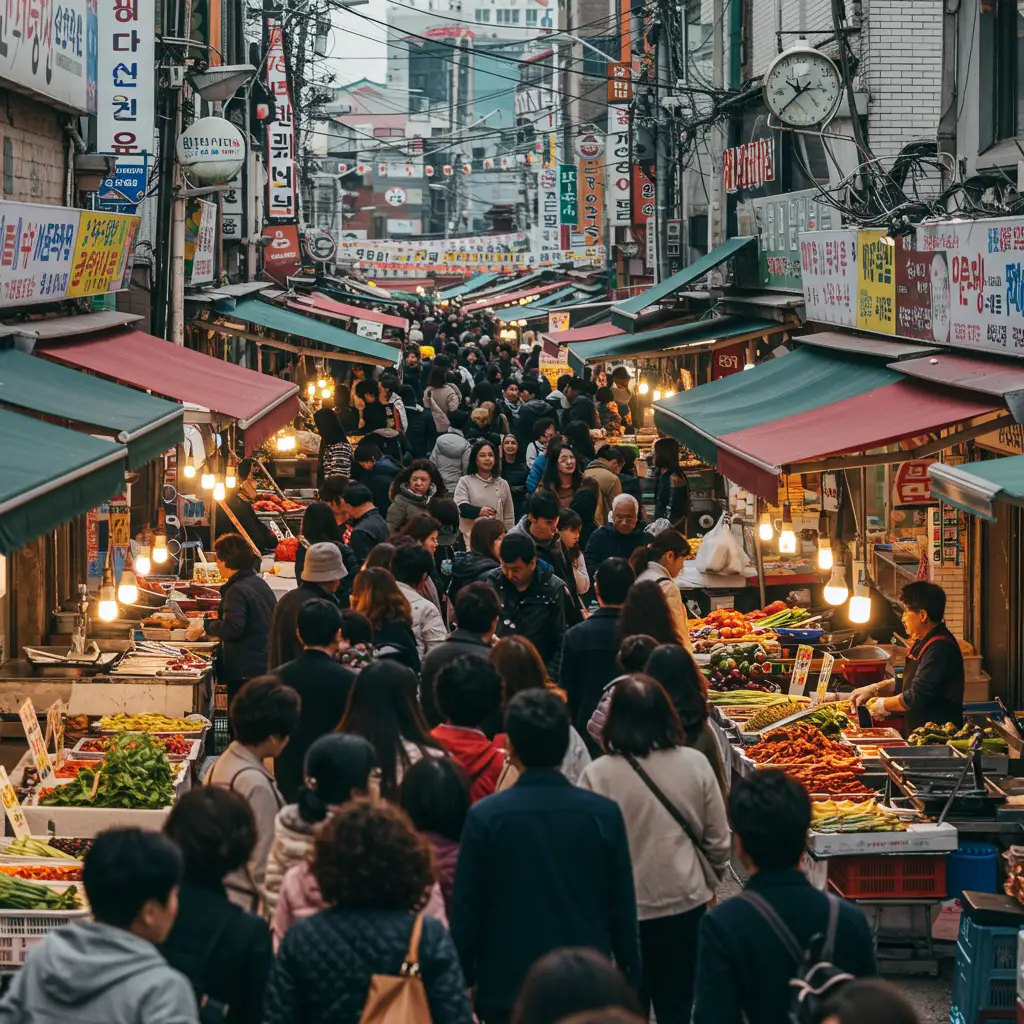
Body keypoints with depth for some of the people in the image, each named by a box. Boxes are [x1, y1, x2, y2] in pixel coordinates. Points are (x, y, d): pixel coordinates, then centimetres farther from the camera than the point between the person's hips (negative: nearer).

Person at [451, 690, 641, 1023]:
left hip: (507, 985, -1)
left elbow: (466, 911, -5)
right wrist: (628, 976, 11)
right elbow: (622, 908, 0)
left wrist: (463, 982, 7)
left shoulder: (485, 817, -9)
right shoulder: (604, 814, -5)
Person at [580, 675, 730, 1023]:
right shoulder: (695, 765, -9)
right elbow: (718, 839, 0)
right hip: (686, 903, 2)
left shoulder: (598, 776, -17)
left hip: (624, 908, -2)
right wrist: (710, 880, 19)